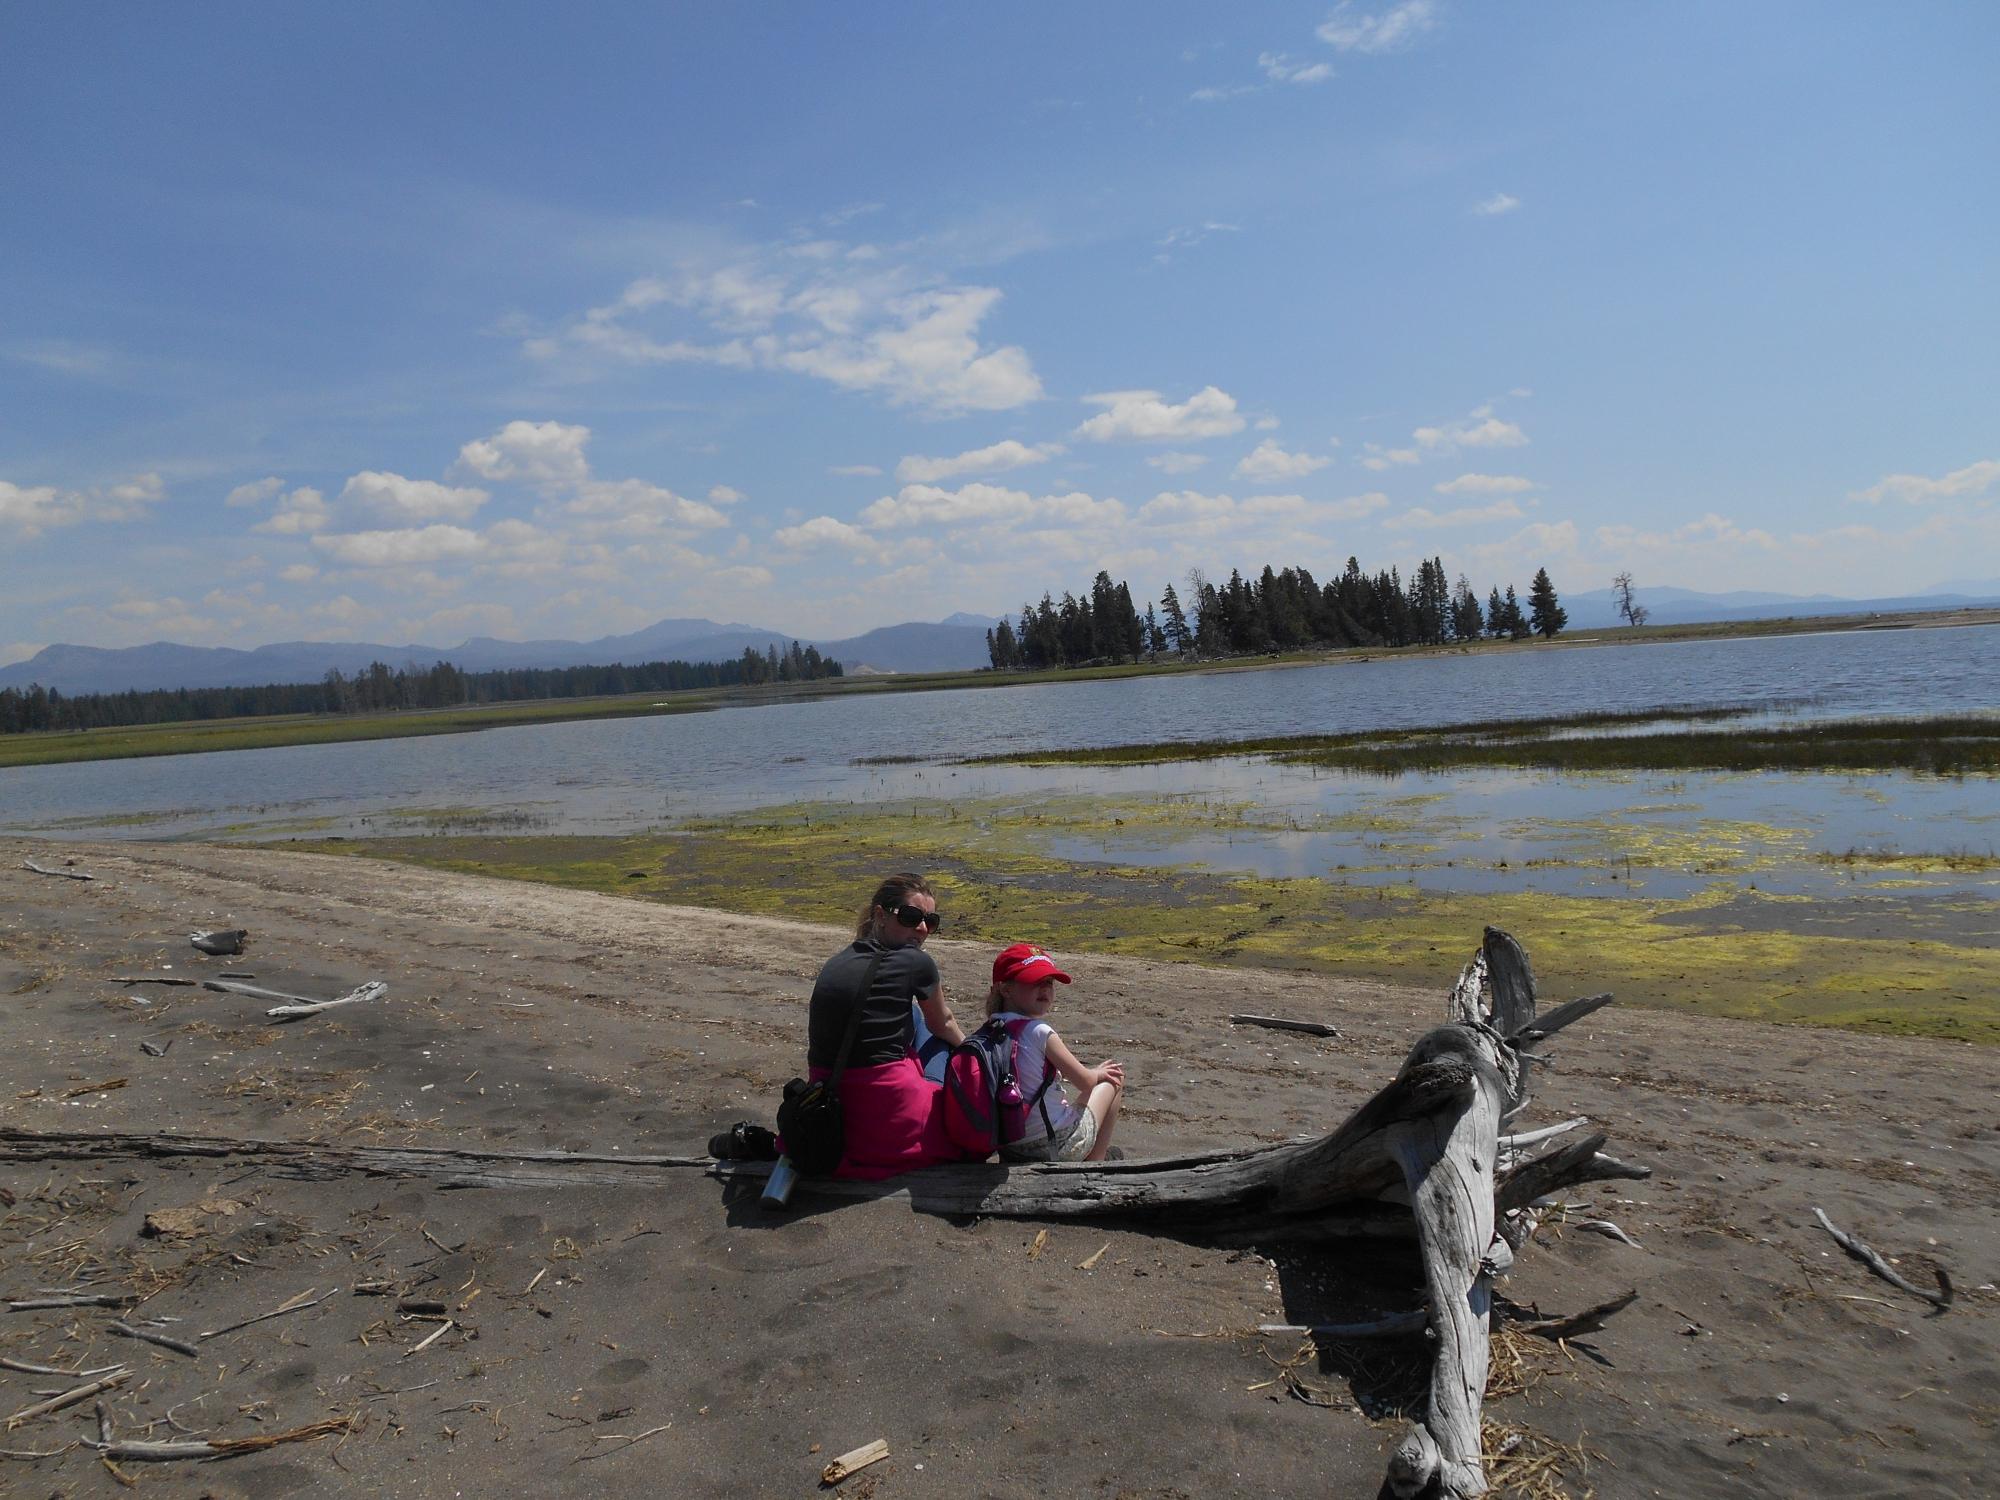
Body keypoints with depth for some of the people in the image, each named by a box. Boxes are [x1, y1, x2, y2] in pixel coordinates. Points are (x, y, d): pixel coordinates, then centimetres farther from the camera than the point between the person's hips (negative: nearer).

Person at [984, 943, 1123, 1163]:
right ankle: (1094, 1163, 19)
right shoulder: (1040, 1032, -20)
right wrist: (1097, 1074, 13)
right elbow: (1085, 1082, -9)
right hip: (1060, 1145, -7)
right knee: (1114, 1078, 18)